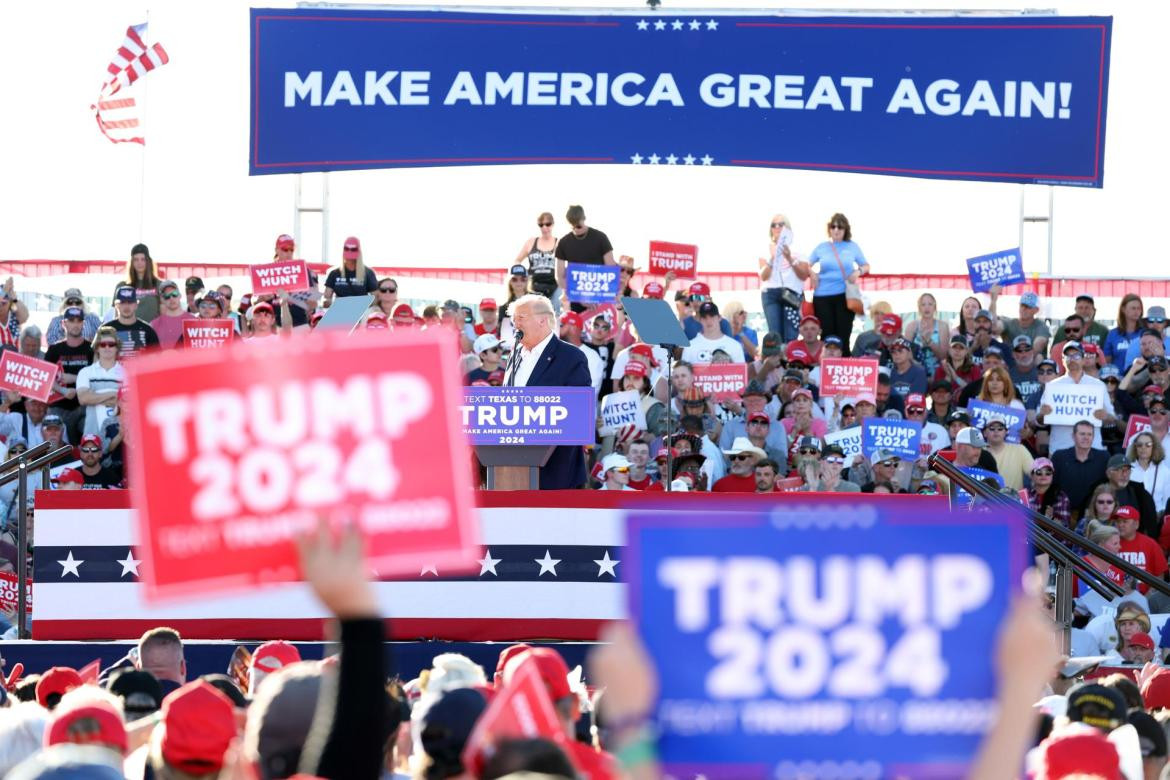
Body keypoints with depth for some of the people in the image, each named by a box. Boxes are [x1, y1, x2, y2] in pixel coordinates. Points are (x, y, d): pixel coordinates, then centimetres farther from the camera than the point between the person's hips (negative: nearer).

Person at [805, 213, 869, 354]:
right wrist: (811, 273, -3)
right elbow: (807, 265, 18)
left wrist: (859, 271, -6)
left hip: (845, 296, -1)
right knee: (827, 335, -1)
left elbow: (866, 266, 16)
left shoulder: (852, 247, 8)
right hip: (822, 296, 1)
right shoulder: (821, 247, 9)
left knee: (843, 336, -3)